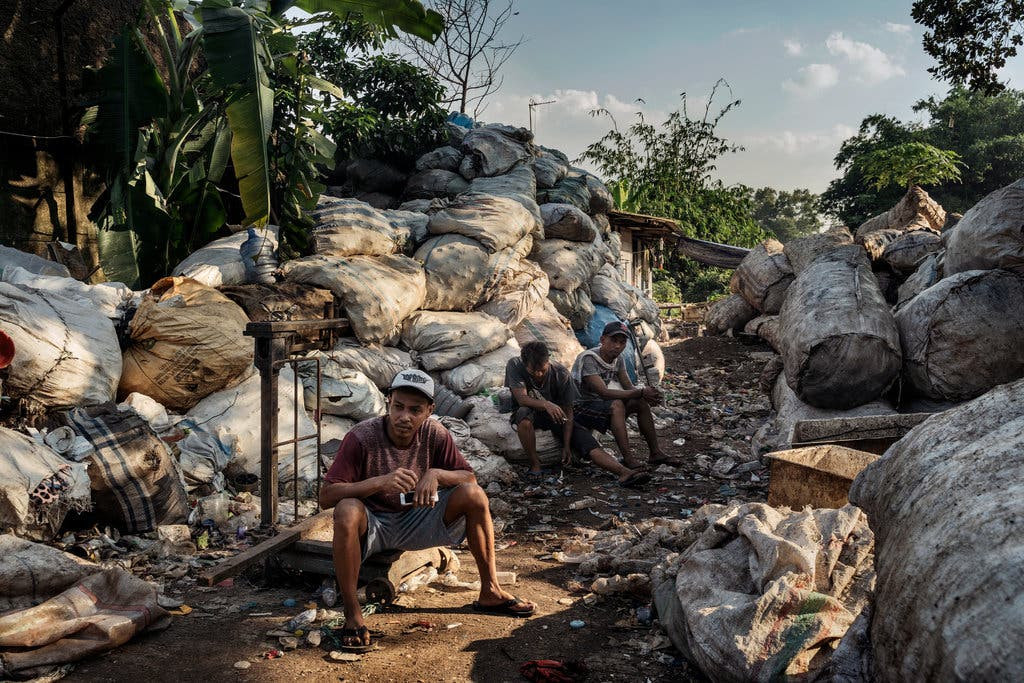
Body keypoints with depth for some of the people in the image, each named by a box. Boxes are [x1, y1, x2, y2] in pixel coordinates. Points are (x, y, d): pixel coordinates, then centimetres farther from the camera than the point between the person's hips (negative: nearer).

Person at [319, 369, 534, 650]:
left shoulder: (434, 434, -10)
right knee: (347, 511, -38)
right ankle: (352, 613, -24)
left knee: (474, 495, -15)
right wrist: (381, 482, -38)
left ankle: (489, 592, -1)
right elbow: (326, 496, -25)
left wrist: (436, 474, -26)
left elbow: (469, 477, -4)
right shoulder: (362, 437, -22)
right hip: (372, 524, -4)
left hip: (414, 520, 4)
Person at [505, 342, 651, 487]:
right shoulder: (515, 365, -19)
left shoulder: (561, 374, -16)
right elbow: (521, 398, -30)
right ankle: (535, 465, -25)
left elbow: (568, 412, -12)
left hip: (555, 415, 2)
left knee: (584, 438, -22)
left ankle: (624, 472, -37)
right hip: (530, 414, -2)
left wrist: (566, 446, -19)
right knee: (524, 413, -39)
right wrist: (545, 404, -49)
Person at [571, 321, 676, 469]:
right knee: (616, 404, -33)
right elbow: (604, 392, -32)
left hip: (600, 403, 8)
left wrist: (646, 394, -21)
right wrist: (641, 392, -31)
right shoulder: (588, 359, -25)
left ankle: (656, 453, -1)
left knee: (640, 402, -7)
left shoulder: (617, 358, 2)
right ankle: (628, 458, -35)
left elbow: (629, 388, 3)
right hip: (581, 408, -8)